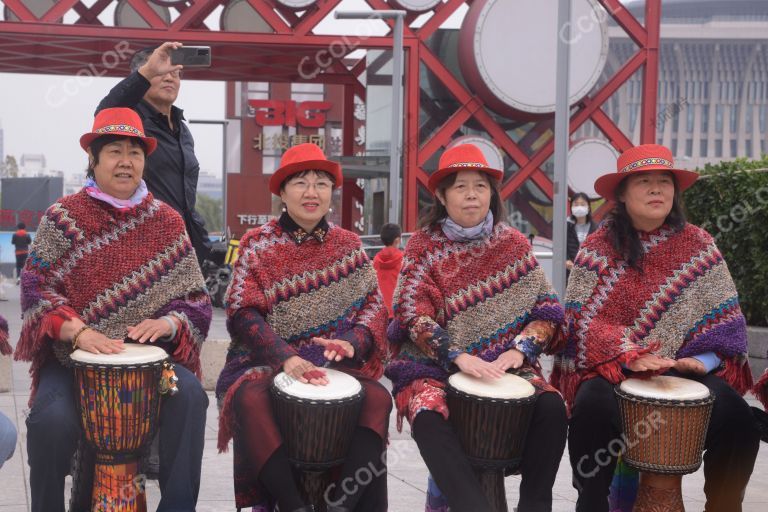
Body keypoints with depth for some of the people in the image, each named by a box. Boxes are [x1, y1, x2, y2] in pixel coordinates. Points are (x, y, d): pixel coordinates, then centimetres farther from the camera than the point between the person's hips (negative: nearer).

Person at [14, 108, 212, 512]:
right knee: (52, 418, -28)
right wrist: (78, 331, -23)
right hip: (72, 357, -1)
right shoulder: (63, 217, 2)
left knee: (189, 397, -26)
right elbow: (37, 286, -6)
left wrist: (167, 323, -17)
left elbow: (194, 297, 6)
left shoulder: (167, 222, 7)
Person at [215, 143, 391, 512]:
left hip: (332, 362, 2)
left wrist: (352, 342, -18)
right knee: (250, 399, -34)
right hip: (265, 360, -2)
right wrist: (286, 358, -26)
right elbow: (243, 313, -9)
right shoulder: (258, 243, 1)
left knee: (377, 398, -26)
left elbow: (373, 304, 5)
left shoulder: (348, 245, 9)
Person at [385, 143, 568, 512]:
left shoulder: (514, 244, 7)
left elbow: (546, 306, 6)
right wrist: (459, 358, -23)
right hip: (435, 364, -1)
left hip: (505, 364, 2)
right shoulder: (423, 245, 1)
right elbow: (415, 314, -9)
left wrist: (520, 348, -12)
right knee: (428, 415, -33)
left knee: (552, 408, -25)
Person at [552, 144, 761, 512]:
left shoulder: (699, 246, 4)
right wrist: (628, 356, -22)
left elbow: (723, 316, 4)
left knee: (736, 420, -23)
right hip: (610, 367, -2)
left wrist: (704, 359, -15)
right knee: (594, 406, -33)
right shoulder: (598, 247, -1)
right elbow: (581, 316, -8)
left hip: (684, 371, 2)